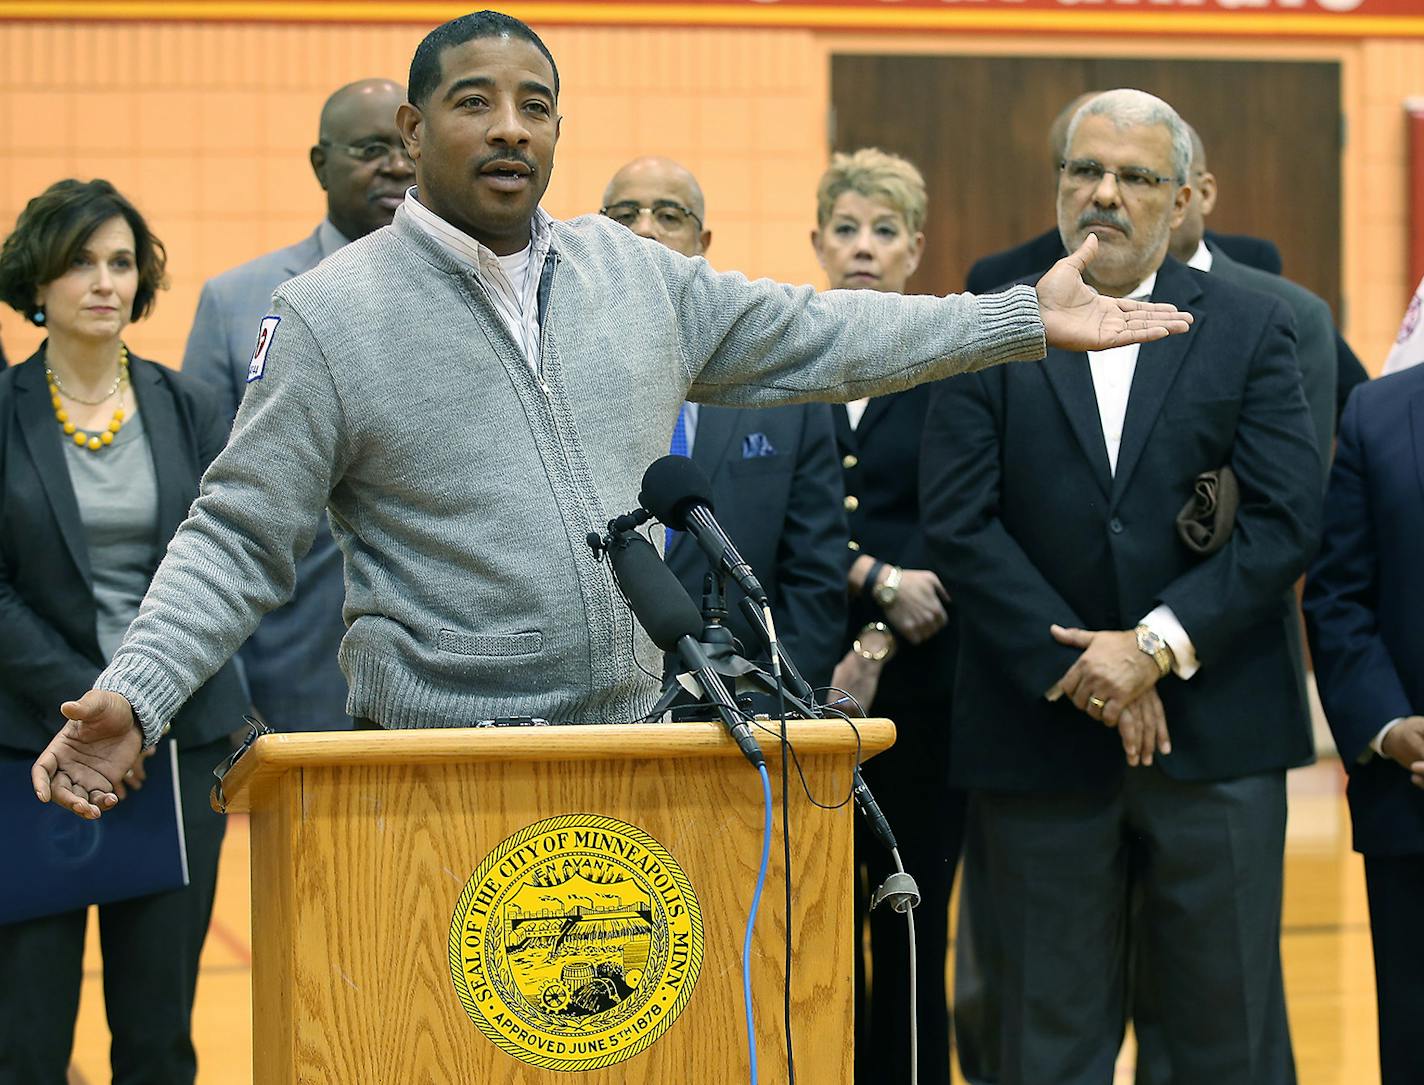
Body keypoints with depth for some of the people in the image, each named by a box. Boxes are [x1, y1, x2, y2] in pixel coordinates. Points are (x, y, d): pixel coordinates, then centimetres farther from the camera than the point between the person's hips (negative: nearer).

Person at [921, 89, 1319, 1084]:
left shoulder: (1250, 329, 5)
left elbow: (1287, 519, -4)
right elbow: (959, 524, -4)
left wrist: (1158, 645, -14)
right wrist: (1082, 675, -12)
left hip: (1216, 734, 0)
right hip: (1043, 733, 0)